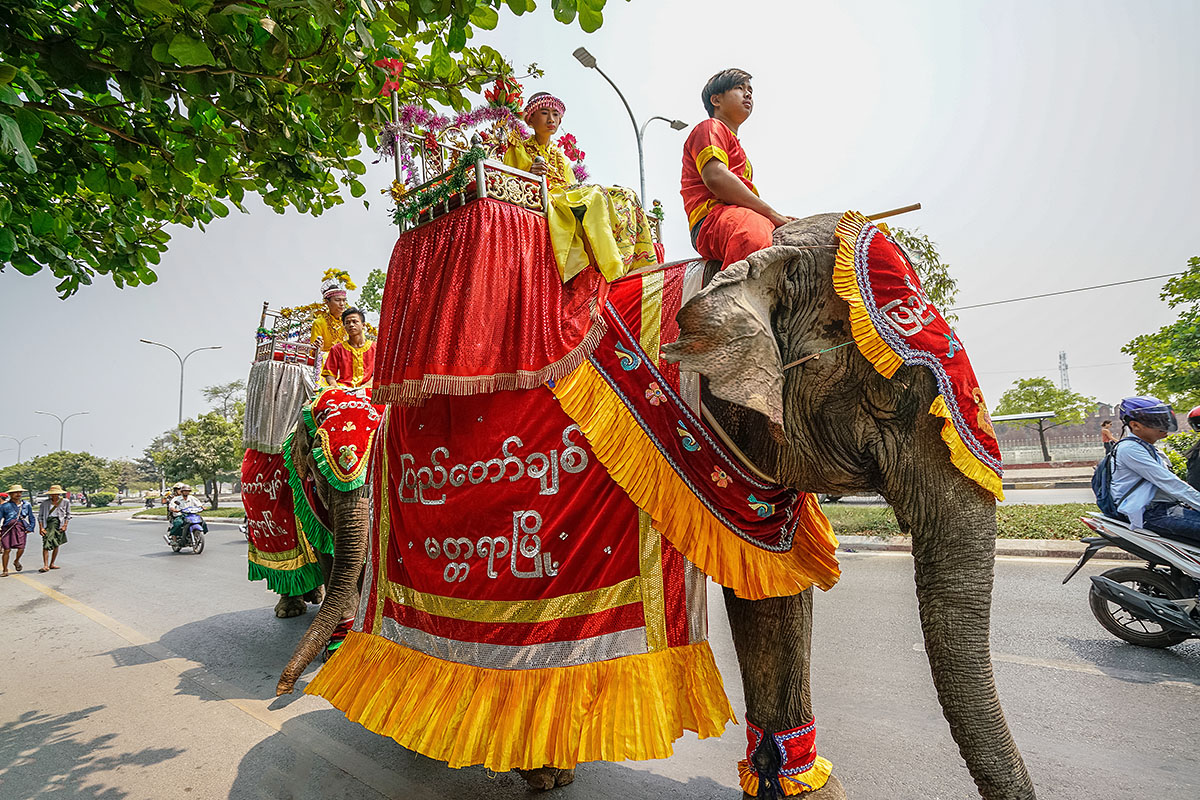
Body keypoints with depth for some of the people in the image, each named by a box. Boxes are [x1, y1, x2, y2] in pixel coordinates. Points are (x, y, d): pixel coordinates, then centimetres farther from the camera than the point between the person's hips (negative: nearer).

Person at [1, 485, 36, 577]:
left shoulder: (26, 504, 12)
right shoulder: (5, 505, 5)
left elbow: (31, 518, 19)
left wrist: (30, 528, 9)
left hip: (21, 528, 1)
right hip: (8, 528, -1)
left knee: (21, 548, -9)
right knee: (7, 550, -4)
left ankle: (16, 561, 24)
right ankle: (4, 570, 10)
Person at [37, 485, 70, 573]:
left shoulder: (65, 502, 6)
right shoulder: (45, 503, 4)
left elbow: (68, 515, 12)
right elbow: (40, 516, 6)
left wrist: (65, 525, 2)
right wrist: (41, 527, -4)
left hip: (59, 524, 2)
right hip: (48, 523, -2)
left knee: (56, 545, 8)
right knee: (46, 544, -14)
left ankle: (52, 564, 20)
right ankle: (46, 566, -15)